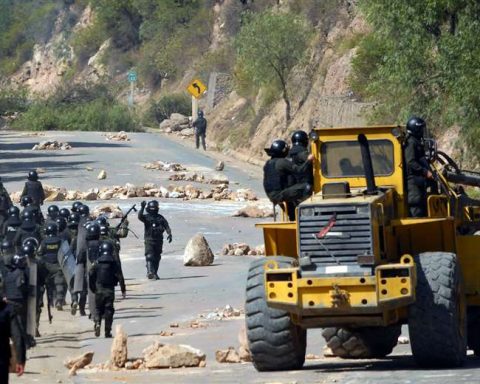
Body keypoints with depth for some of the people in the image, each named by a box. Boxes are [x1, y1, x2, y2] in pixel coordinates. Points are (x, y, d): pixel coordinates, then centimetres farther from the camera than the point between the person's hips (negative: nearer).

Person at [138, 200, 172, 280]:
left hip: (158, 241, 4)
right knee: (149, 256, -16)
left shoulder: (160, 218, 9)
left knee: (157, 258, 9)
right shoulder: (146, 217, 1)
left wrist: (169, 234, -11)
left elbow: (167, 226, 5)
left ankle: (155, 273, 18)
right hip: (149, 240, -4)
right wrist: (142, 208, -32)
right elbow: (140, 217, -19)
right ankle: (150, 272, -26)